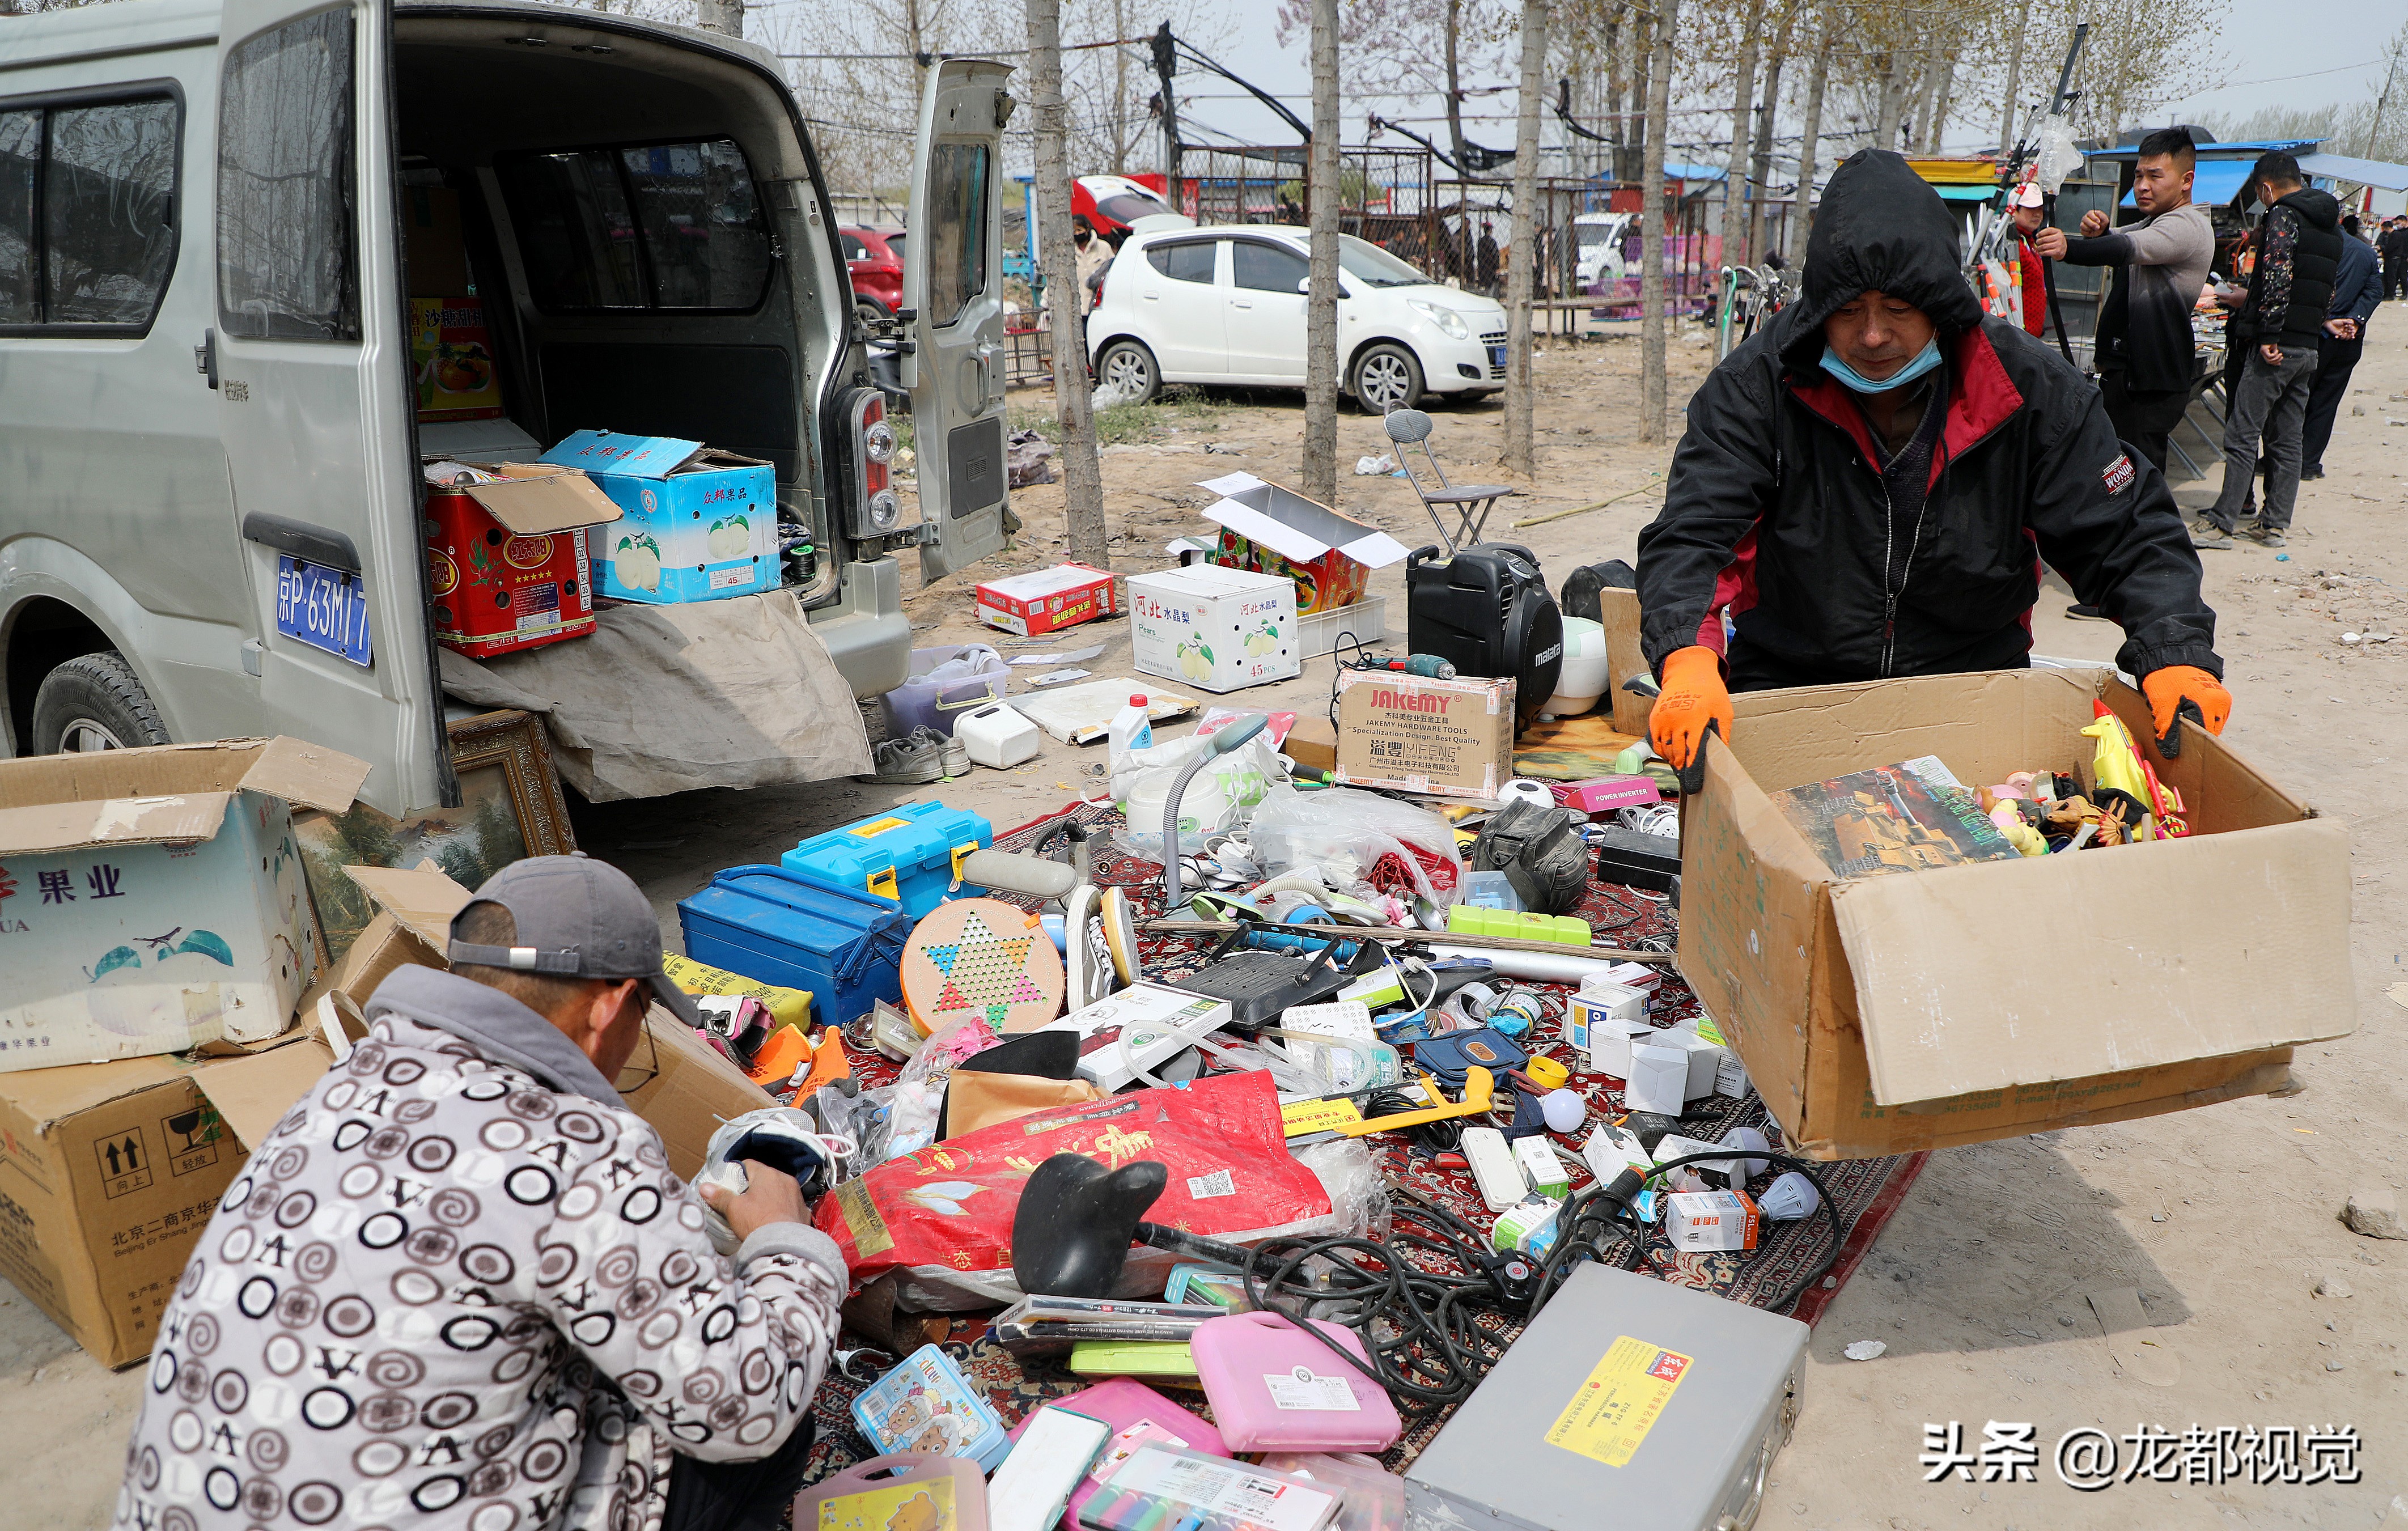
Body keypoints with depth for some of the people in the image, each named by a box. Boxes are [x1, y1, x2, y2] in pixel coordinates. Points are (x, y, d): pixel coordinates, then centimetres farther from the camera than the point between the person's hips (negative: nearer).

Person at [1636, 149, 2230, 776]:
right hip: (1788, 689, -2)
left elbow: (2129, 535, 3)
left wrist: (2176, 654, -16)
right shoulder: (1757, 385, -10)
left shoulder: (2033, 389, -3)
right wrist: (1689, 660, -38)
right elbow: (1690, 534, -18)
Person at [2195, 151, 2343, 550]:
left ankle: (2221, 524, -8)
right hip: (2309, 347, 9)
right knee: (2287, 439, 11)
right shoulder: (2331, 226, 18)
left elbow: (2278, 276, -22)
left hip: (2276, 348, -9)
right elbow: (2329, 290, 24)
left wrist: (2269, 335, -23)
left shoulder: (2282, 215, -9)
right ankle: (2276, 524, 14)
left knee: (2242, 436, -8)